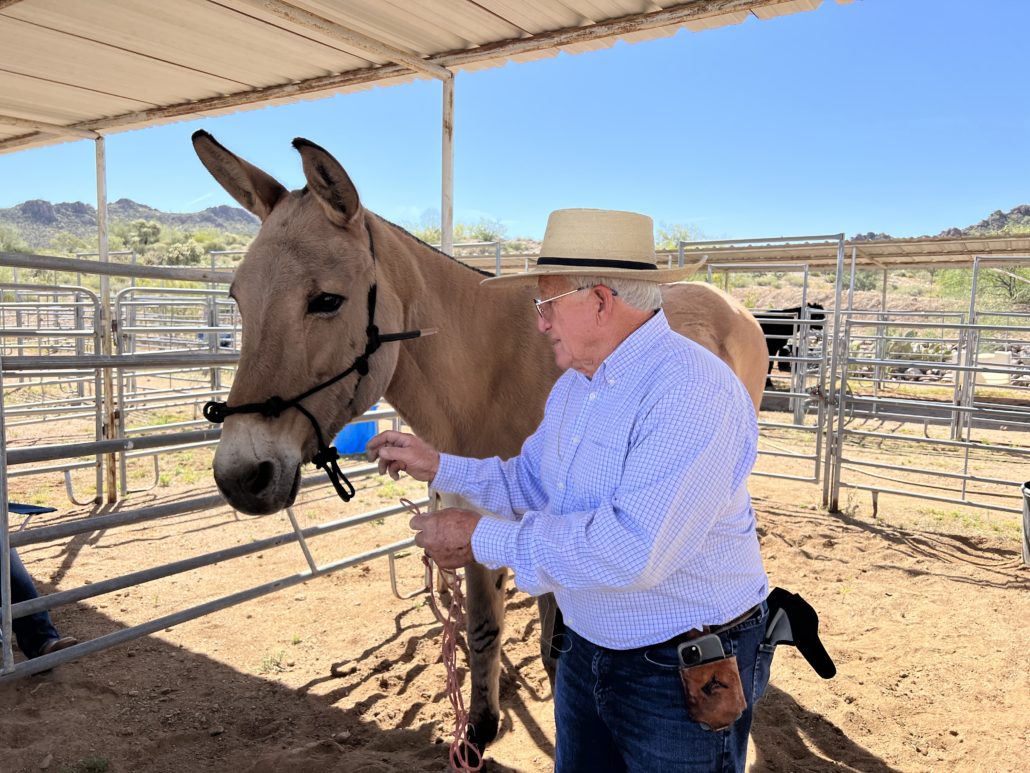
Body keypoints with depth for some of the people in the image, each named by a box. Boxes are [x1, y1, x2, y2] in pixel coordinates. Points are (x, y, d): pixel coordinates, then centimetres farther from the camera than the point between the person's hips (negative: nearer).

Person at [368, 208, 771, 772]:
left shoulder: (692, 389, -28)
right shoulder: (572, 385, 3)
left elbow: (635, 549, -36)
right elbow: (532, 483, 14)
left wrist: (486, 540, -28)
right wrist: (437, 466, 3)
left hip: (682, 677, -8)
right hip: (584, 651, 8)